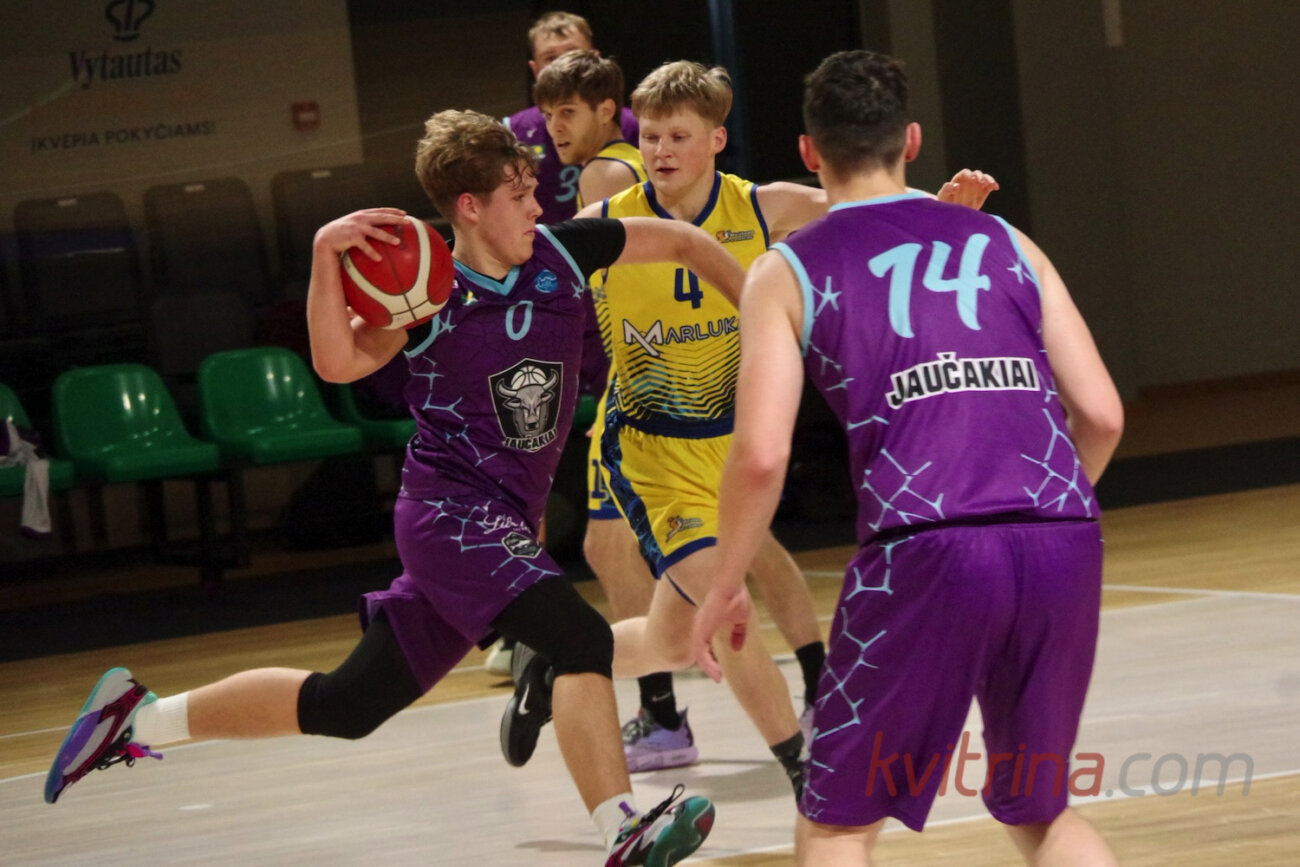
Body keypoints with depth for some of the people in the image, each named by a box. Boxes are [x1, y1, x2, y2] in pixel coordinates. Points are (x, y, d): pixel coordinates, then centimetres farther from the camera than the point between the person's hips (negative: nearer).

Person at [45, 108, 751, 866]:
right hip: (451, 510, -7)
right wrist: (326, 259, -34)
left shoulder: (562, 254, 1)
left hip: (506, 522, 7)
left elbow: (682, 243, 11)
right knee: (582, 639, -28)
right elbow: (338, 364, -24)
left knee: (347, 706, 12)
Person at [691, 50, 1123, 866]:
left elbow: (761, 454, 0)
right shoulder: (1005, 243, 20)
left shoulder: (789, 271, 11)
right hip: (1064, 540, 3)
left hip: (925, 551, -3)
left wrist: (726, 586, 14)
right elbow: (1102, 415, 14)